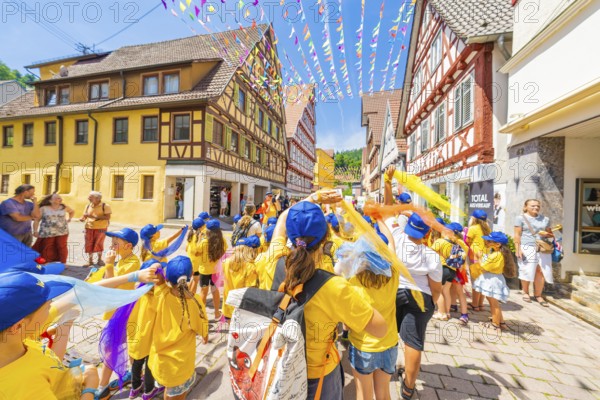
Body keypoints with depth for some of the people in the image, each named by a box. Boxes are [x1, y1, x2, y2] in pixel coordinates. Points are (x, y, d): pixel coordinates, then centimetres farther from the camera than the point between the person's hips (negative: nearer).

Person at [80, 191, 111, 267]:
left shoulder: (105, 206, -9)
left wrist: (94, 216, -22)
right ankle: (90, 260, 21)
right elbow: (85, 215, 12)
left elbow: (107, 217, -16)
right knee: (89, 244, 6)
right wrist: (82, 218, -11)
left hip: (101, 228, -4)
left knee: (99, 244, 4)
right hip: (89, 227, 4)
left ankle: (99, 259, 21)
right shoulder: (88, 206, 6)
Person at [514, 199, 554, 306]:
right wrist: (518, 249, -12)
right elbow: (517, 235, -6)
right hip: (527, 248, -4)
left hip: (543, 249, 4)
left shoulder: (545, 219, 14)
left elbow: (550, 234, 21)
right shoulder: (521, 218, -1)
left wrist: (547, 234, -3)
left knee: (540, 272, 0)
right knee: (526, 271, -1)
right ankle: (525, 292, 18)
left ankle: (538, 295, 15)